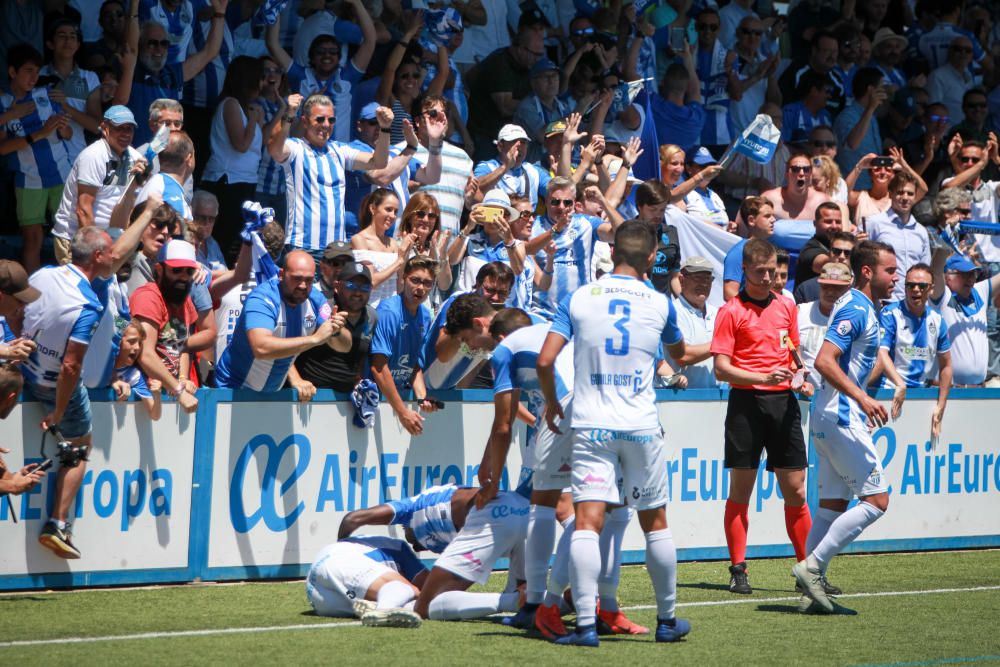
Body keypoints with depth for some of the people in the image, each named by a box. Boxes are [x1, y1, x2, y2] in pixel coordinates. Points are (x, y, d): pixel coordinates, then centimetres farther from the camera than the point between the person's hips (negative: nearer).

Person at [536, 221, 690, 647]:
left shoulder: (579, 298, 1)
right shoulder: (659, 303, 3)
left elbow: (544, 361, -4)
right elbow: (678, 355, 23)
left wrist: (551, 402, 14)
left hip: (590, 425, -1)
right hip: (642, 428, 1)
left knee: (587, 523, -7)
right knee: (655, 524, 12)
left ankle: (586, 624, -17)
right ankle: (667, 620, 23)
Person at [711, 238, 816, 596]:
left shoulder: (787, 306, 12)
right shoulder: (731, 311, -4)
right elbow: (721, 368, -9)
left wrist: (801, 380, 4)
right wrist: (764, 378, -20)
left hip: (784, 403, 4)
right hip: (747, 402, -4)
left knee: (795, 491, 4)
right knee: (740, 490, -1)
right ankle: (738, 571, 5)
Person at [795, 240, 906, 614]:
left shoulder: (862, 308, 17)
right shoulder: (856, 310, -15)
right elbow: (824, 361, -26)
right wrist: (862, 399, -32)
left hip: (830, 418, 10)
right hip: (841, 418, -10)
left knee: (833, 506, 8)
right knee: (876, 499, -10)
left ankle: (812, 589, 6)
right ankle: (813, 565, -11)